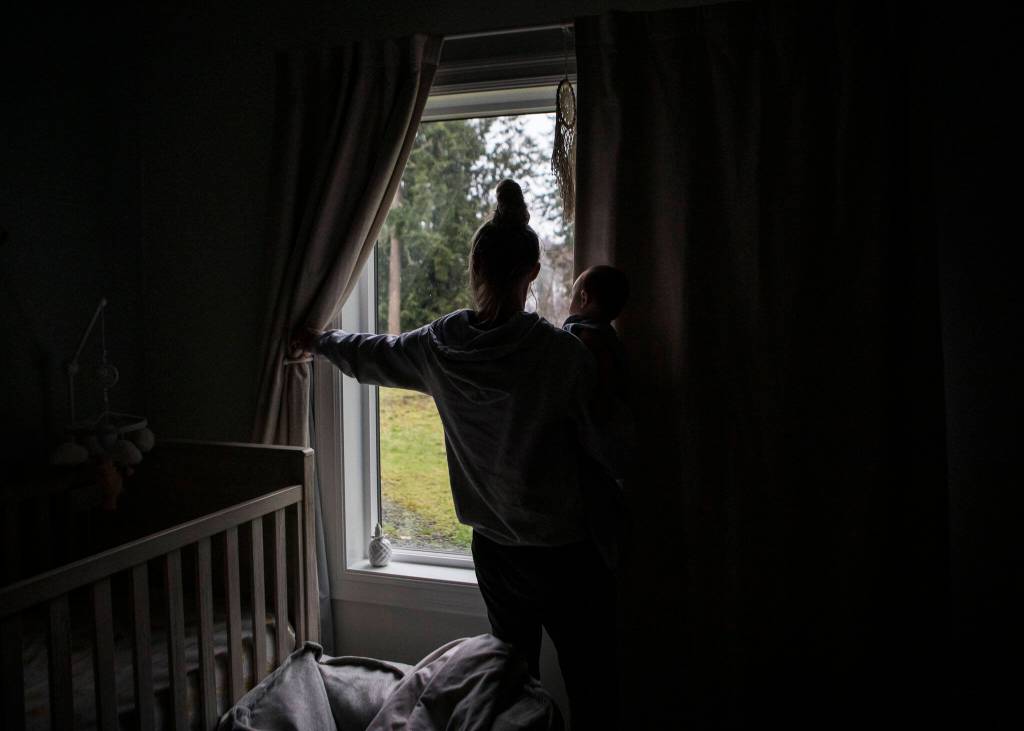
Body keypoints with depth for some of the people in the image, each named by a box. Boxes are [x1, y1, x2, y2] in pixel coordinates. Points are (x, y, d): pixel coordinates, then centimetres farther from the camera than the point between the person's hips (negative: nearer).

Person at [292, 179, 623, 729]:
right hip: (564, 553, -4)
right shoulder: (561, 352, -19)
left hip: (494, 549, 5)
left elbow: (369, 353, 14)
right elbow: (607, 448, -12)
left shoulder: (440, 345, -6)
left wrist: (316, 340, 34)